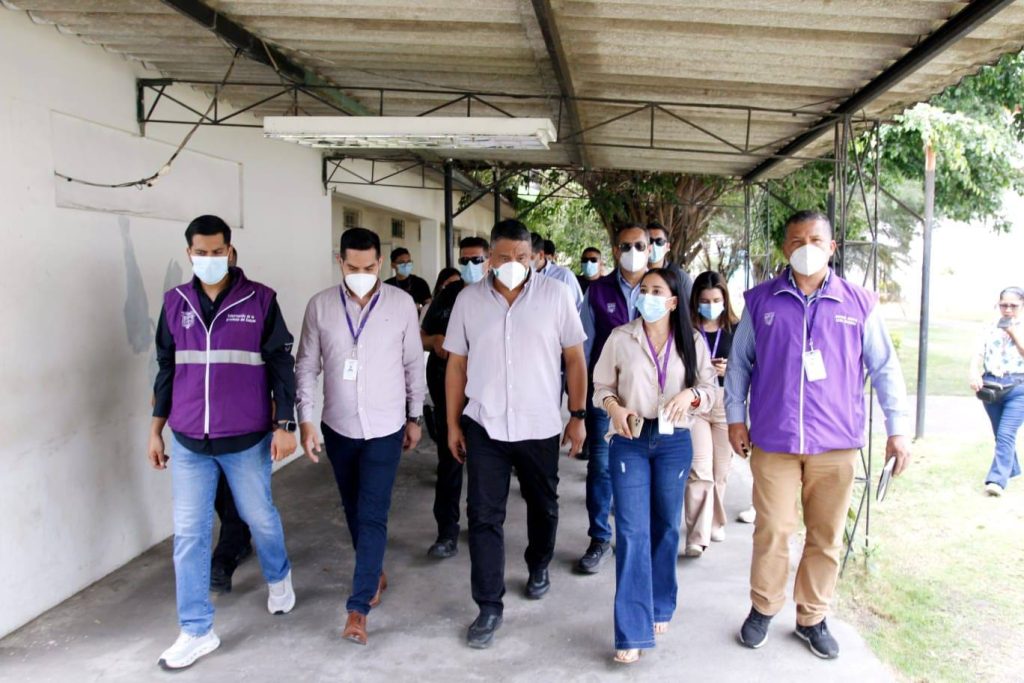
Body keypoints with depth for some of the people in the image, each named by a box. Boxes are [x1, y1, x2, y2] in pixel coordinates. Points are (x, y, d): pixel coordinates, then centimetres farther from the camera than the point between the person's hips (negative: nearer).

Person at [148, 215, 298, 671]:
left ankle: (278, 577, 45)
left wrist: (285, 424, -7)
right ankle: (197, 631, 20)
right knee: (189, 534, 6)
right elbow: (166, 367, 12)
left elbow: (280, 364, -3)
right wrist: (157, 427, 12)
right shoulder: (175, 302, 4)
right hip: (188, 441, 3)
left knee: (260, 517, 14)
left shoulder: (260, 300, -6)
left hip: (247, 439, -2)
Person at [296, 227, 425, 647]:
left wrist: (415, 417, 4)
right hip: (338, 427, 3)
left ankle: (358, 607, 2)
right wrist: (305, 421, -5)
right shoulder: (320, 306, -5)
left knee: (372, 515, -5)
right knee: (354, 510, 16)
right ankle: (376, 572, 38)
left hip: (385, 428, -2)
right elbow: (306, 367, 0)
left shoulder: (401, 304, -7)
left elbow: (414, 364, 1)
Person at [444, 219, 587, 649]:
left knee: (543, 506, 18)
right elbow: (457, 364, 3)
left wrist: (578, 415, -3)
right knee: (483, 516, 1)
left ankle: (539, 567, 46)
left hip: (540, 425, 0)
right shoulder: (469, 299, -1)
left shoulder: (554, 296, -5)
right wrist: (453, 423, 3)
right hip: (484, 425, 0)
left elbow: (574, 358, 0)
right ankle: (489, 607, 13)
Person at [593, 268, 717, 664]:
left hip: (674, 442, 2)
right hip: (630, 441, -2)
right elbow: (601, 386, 5)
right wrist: (614, 407, -15)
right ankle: (632, 632, 0)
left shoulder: (692, 342, 3)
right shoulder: (620, 338, -2)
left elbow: (710, 389, 6)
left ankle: (661, 608, 34)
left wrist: (691, 394, -15)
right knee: (632, 532, -6)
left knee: (666, 527, 14)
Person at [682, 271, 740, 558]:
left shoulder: (735, 330, 3)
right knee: (700, 471, -9)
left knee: (721, 471, 13)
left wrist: (728, 370, -15)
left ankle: (714, 523, 33)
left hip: (726, 404, 2)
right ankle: (697, 536, -6)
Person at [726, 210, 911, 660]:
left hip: (836, 442, 1)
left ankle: (812, 617, 28)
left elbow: (884, 367, 6)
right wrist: (735, 417, 4)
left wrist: (897, 429, 1)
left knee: (826, 537, 10)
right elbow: (739, 361, 8)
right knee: (772, 530, 3)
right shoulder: (762, 300, 2)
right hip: (773, 440, -1)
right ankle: (763, 608, 25)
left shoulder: (859, 303, 2)